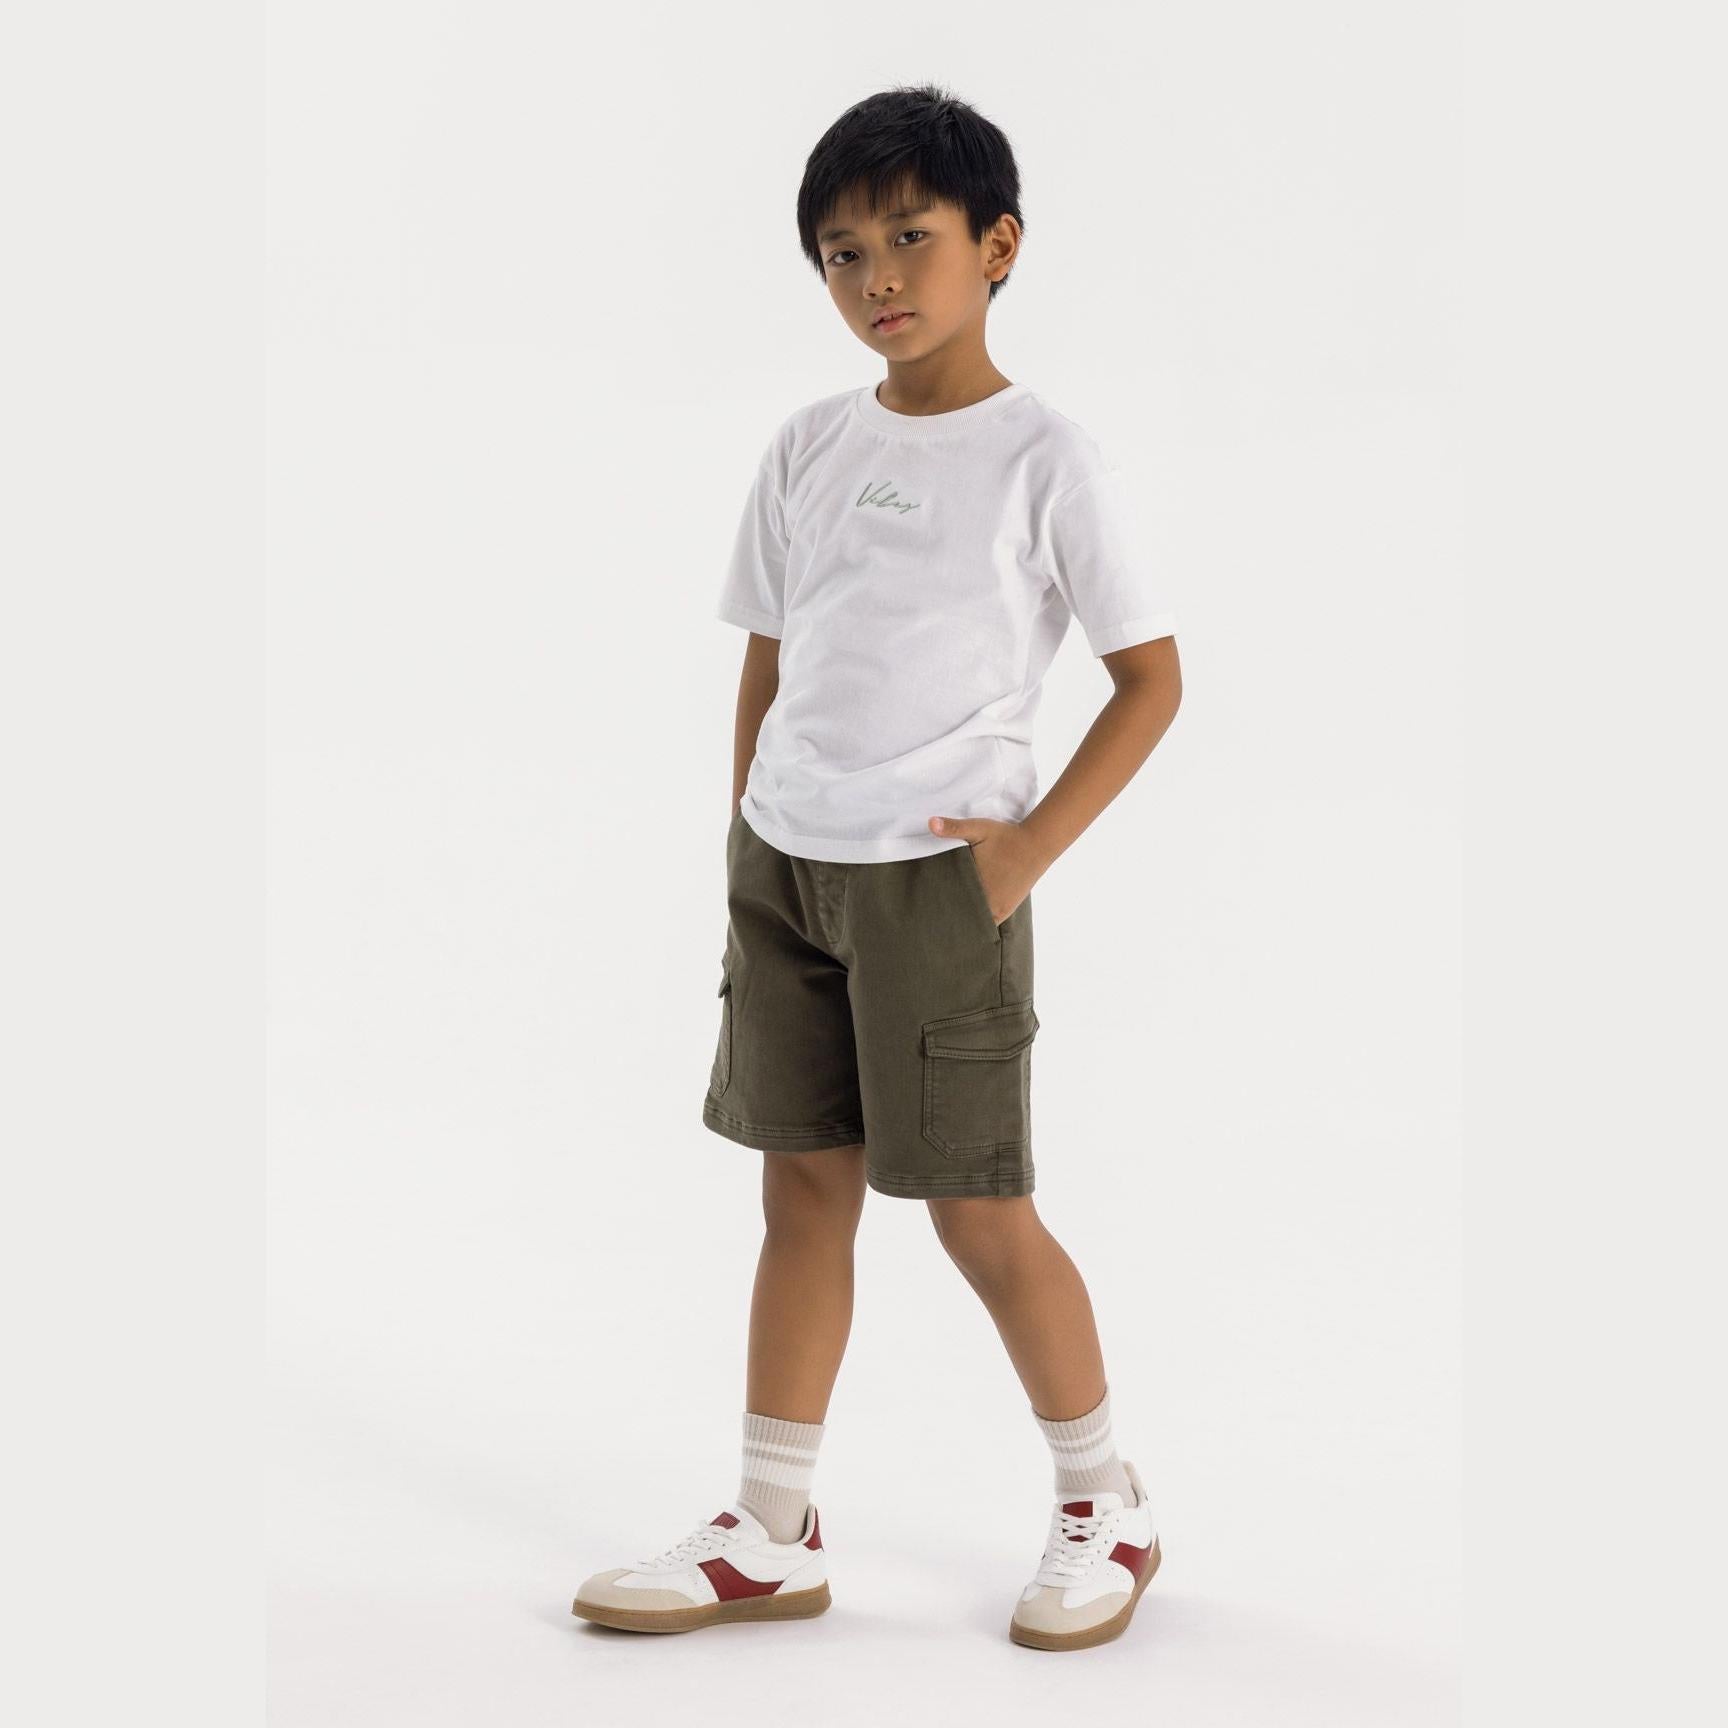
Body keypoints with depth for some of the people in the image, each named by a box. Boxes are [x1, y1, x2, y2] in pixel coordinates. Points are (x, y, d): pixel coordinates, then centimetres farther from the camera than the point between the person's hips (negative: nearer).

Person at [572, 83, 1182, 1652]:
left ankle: (1104, 1504, 21)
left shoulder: (1048, 460, -6)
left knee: (979, 1212, 1)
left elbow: (1152, 677, -5)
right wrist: (747, 852, 10)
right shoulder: (810, 449, 10)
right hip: (782, 864, 5)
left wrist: (1033, 846, -12)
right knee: (804, 1185, 10)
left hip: (938, 875, -5)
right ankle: (775, 1535, 19)